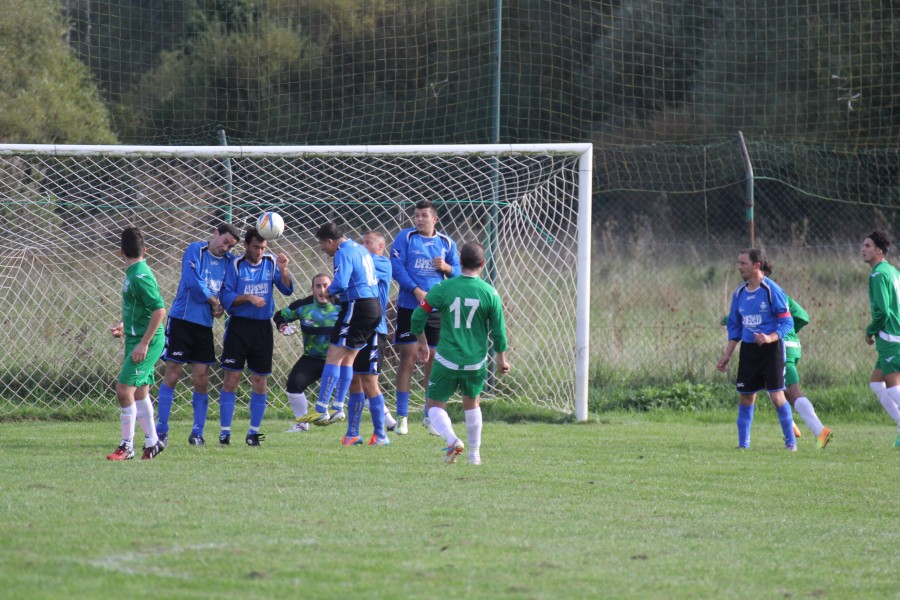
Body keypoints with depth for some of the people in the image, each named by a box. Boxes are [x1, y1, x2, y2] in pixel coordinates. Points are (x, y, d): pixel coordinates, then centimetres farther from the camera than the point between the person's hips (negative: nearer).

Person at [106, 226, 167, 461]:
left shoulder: (140, 277, -19)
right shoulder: (133, 274, 11)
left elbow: (159, 310, -25)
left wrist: (144, 343, -24)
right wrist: (124, 325, 17)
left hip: (145, 342, -10)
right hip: (136, 339, 10)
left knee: (124, 389, -13)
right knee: (140, 392, 16)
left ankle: (127, 447, -7)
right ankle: (152, 443, 25)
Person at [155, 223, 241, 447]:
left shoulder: (229, 261, 10)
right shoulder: (195, 250, -5)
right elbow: (192, 280, -17)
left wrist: (222, 308, -10)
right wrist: (215, 301, -7)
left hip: (205, 326, 5)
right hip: (182, 321, -5)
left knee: (201, 379, 1)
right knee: (172, 375, -3)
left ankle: (197, 433, 8)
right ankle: (161, 430, 2)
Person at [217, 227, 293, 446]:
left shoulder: (271, 263, 5)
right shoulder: (235, 266, -3)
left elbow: (287, 289, -1)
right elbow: (226, 298, -7)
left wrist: (283, 270, -17)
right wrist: (249, 298, -19)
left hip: (263, 328, 3)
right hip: (239, 327, -3)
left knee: (260, 383, 4)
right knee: (231, 379, -6)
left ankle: (254, 432, 14)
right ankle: (225, 431, -1)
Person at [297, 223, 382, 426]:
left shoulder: (344, 253, -11)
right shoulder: (361, 250, 18)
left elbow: (340, 283, -24)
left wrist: (330, 291, -1)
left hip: (357, 308, -10)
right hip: (374, 305, 10)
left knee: (334, 356, -8)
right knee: (347, 359, 15)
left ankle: (322, 410, -11)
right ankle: (338, 408, 15)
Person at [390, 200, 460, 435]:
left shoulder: (446, 243, 10)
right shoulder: (405, 237, 1)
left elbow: (459, 272, 14)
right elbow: (396, 266, -7)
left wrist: (447, 268, -9)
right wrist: (416, 290, -17)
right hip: (409, 307, -3)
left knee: (433, 361, 5)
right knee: (407, 358, -4)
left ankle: (430, 416, 15)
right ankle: (402, 416, 0)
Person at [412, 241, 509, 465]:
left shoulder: (443, 288, -8)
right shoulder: (490, 293, -5)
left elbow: (418, 317, -3)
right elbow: (498, 331, 0)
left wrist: (422, 343, 15)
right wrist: (501, 358, 17)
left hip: (447, 360, -2)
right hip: (476, 361, 2)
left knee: (435, 405, 9)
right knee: (472, 403, 24)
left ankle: (452, 440, -17)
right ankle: (474, 453, 27)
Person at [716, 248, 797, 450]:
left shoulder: (771, 290, -11)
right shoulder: (739, 293, 9)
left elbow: (787, 322, -11)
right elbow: (734, 327, 17)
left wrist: (770, 338, -27)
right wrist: (726, 356, 13)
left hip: (771, 350, -6)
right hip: (748, 350, 6)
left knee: (777, 396, -9)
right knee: (746, 398, 5)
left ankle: (791, 442, 2)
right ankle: (743, 443, 13)